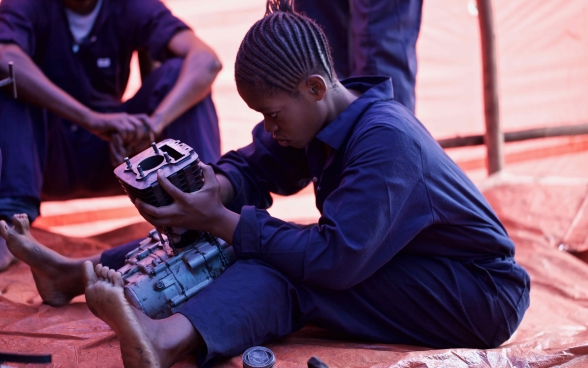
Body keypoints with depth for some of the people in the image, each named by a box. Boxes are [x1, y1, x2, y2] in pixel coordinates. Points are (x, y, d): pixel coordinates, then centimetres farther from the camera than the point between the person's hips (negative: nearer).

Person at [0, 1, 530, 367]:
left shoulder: (385, 141, -28)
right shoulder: (320, 118, 0)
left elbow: (336, 259, -33)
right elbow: (251, 168, 8)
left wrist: (221, 221, -29)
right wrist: (215, 191, -17)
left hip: (482, 298, -8)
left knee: (287, 268, -30)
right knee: (252, 238, -3)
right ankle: (73, 274, -1)